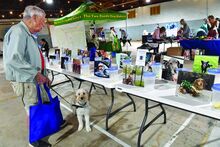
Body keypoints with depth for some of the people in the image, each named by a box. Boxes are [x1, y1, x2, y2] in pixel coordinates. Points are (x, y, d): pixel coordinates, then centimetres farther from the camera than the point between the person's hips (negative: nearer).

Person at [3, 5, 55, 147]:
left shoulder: (29, 34, 14)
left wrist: (44, 75, 14)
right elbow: (13, 59, -30)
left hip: (35, 79, 9)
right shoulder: (18, 31, -17)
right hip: (25, 81, -9)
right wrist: (35, 74, -23)